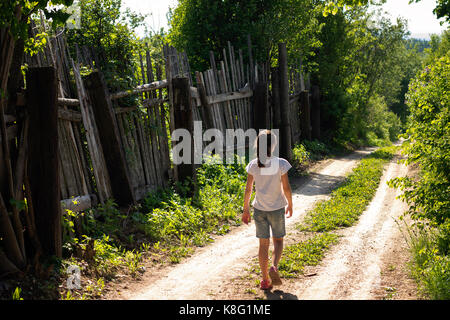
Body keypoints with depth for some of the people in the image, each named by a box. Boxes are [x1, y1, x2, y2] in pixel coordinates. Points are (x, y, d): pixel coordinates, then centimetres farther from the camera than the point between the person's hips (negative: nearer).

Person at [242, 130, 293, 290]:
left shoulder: (253, 165, -5)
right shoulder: (280, 164, -12)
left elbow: (248, 189, -1)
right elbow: (286, 188, -9)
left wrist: (246, 210, 8)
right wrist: (290, 204, 7)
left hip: (259, 209, 2)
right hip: (277, 209, -2)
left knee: (263, 243, 11)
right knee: (278, 240, 16)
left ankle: (265, 280, 14)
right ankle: (274, 267, -9)